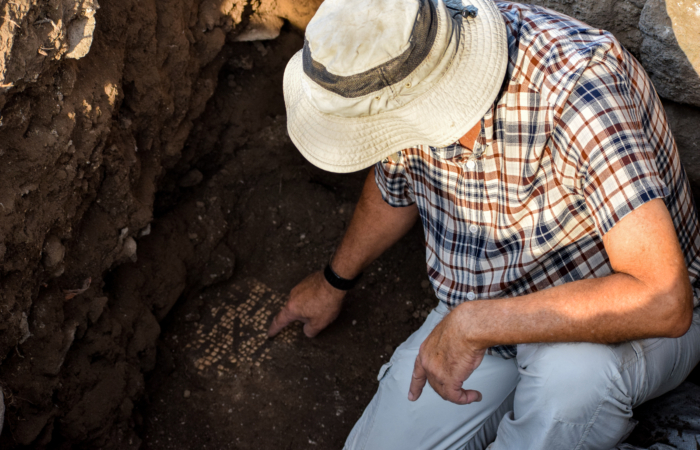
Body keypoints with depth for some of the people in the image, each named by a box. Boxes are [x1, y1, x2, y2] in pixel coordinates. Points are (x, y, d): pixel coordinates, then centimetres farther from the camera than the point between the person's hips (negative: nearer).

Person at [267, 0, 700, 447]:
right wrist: (334, 281, 26)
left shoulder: (578, 88, -34)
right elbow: (394, 189, 10)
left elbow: (662, 301, -39)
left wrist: (473, 324, -36)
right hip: (488, 321, 5)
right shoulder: (400, 67, -13)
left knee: (575, 369, -38)